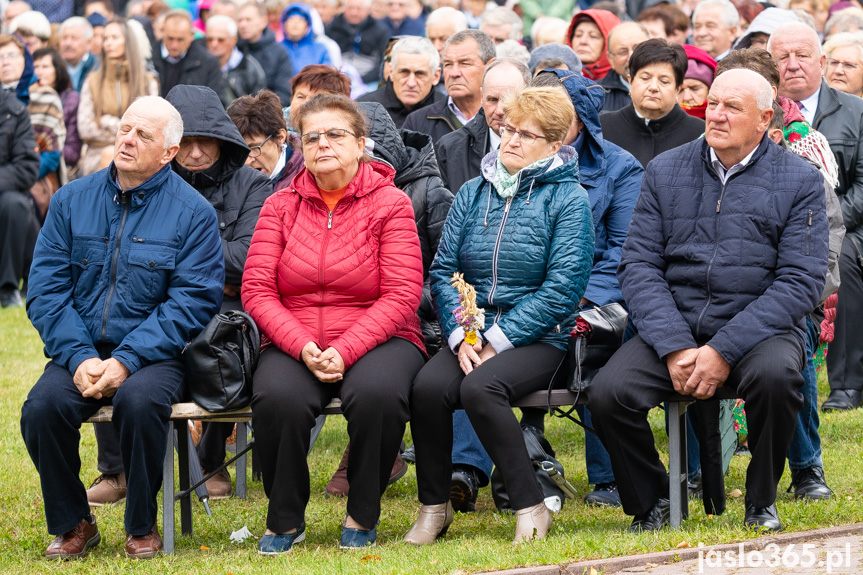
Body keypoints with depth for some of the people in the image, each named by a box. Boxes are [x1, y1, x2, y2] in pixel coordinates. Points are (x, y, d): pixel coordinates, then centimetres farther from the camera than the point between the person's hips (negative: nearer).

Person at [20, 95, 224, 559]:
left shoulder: (192, 212, -1)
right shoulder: (72, 200, 8)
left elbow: (193, 300, -8)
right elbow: (46, 290, 3)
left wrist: (125, 362, -19)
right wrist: (79, 357, -13)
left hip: (153, 355, -2)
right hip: (81, 351, 3)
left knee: (139, 400, -35)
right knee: (42, 408, -26)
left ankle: (142, 527, -11)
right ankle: (72, 524, -3)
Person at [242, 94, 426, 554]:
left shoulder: (390, 203, 0)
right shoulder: (280, 205, 8)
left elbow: (401, 295, -8)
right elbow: (257, 291, 1)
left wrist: (345, 351, -20)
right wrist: (303, 348, -16)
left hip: (376, 339, -2)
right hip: (294, 343, 2)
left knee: (376, 393, -36)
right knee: (278, 397, -32)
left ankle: (362, 517, -11)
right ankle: (285, 520, -8)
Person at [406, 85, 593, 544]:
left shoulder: (567, 199, -1)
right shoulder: (472, 194, 14)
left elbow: (562, 288, -9)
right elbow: (442, 271, 9)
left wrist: (498, 341, -14)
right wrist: (461, 336, -9)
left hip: (537, 338, -4)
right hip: (473, 336, 4)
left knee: (479, 388, -33)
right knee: (428, 387, -26)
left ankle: (531, 507, -21)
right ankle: (433, 506, -9)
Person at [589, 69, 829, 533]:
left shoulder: (800, 181, 1)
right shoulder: (665, 171, 9)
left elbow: (801, 282, -7)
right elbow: (639, 265, 3)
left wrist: (723, 352, -18)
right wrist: (674, 349, -14)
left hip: (758, 328, -2)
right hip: (673, 326, 2)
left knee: (775, 375, -36)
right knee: (608, 394, -23)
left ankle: (761, 503, -10)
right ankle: (651, 503, 4)